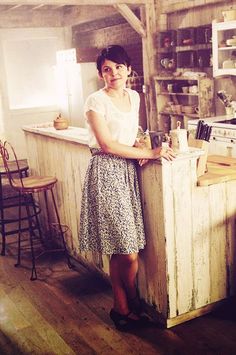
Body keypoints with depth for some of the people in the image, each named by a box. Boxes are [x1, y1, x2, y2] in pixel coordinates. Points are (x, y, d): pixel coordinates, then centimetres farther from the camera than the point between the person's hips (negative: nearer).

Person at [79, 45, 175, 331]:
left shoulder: (134, 97, 12)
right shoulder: (96, 101, -10)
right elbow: (107, 145, -16)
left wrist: (139, 149, 1)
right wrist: (150, 153, -14)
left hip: (128, 171, 7)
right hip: (107, 174, -6)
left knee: (120, 250, 11)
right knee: (129, 252, -3)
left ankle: (121, 308, 28)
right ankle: (132, 306, 20)